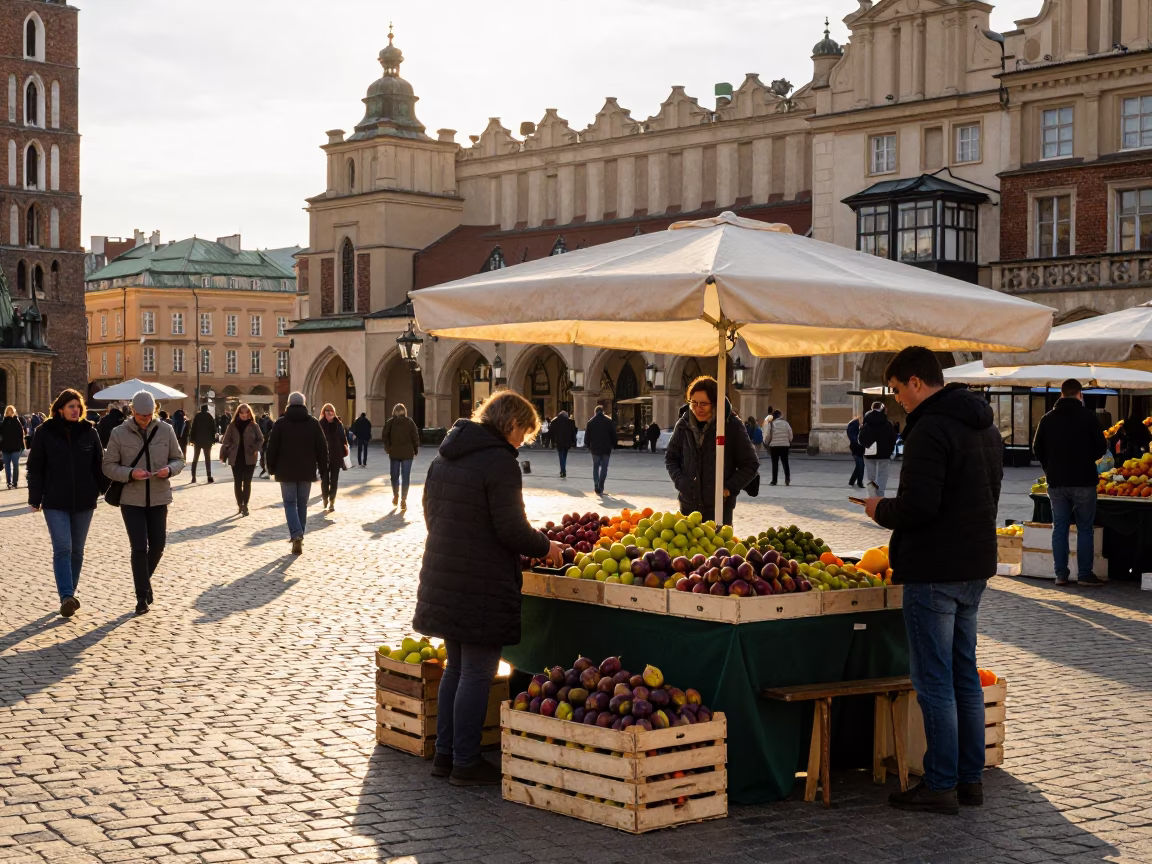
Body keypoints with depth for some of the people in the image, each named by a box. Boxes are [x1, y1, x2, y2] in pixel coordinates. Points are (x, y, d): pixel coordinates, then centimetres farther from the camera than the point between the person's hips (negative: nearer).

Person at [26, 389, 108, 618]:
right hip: (55, 502, -3)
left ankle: (70, 593, 23)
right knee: (62, 549, -12)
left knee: (77, 550, 11)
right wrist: (35, 498, -4)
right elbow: (35, 467, -1)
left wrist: (107, 490, 7)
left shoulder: (89, 432, 2)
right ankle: (66, 597, -19)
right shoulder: (46, 433, -4)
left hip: (84, 502, 3)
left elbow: (99, 464, 8)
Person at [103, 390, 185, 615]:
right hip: (131, 499, -2)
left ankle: (145, 580, 38)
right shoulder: (119, 433, -7)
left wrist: (170, 469, -16)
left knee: (157, 546, 10)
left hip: (159, 498, 2)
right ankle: (142, 596, 7)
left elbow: (178, 459, 7)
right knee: (139, 548, -4)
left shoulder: (165, 430, -2)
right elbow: (109, 466, -4)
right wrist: (130, 473, -22)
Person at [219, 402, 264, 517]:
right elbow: (226, 441, 1)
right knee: (237, 482, 6)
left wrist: (253, 449, -13)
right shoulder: (232, 426, 1)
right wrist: (223, 455, -3)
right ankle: (239, 504, 16)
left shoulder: (254, 425, -1)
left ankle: (245, 505, 4)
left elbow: (260, 439, 2)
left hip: (249, 459, -1)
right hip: (236, 458, 1)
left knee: (247, 482, 0)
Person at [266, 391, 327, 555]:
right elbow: (322, 447, 3)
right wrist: (322, 467, 11)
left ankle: (296, 535, -19)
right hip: (307, 471, 2)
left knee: (290, 503, 1)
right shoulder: (313, 423, 2)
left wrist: (272, 468, 7)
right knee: (302, 504, 13)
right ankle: (298, 536, 19)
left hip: (286, 471, -2)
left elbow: (272, 448, -3)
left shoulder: (280, 423, -4)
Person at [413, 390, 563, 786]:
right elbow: (511, 530, -18)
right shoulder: (499, 461, -15)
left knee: (456, 667, 18)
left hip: (443, 581, 8)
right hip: (482, 586, -8)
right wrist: (545, 547, 0)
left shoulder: (444, 457, 11)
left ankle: (445, 754, 24)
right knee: (477, 674, 0)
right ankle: (466, 763, 6)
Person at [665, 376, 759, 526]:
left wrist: (729, 488, -10)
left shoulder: (732, 425, -8)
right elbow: (670, 457, 15)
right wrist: (679, 481, -1)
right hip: (689, 504, 3)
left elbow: (751, 464, -1)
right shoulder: (684, 424, 1)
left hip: (719, 506, -3)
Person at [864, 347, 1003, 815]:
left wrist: (881, 509, -5)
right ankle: (970, 778, 21)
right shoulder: (985, 427, 13)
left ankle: (940, 785, 3)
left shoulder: (930, 429, -18)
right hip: (975, 566, 9)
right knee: (965, 675, 16)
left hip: (934, 572, -9)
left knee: (934, 681, -2)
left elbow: (918, 506, -25)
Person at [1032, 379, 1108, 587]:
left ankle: (1061, 574, 8)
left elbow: (1037, 449, 8)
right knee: (1085, 528, 4)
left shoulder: (1047, 419, 2)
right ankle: (1085, 574, 3)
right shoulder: (1087, 417, -8)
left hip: (1056, 482, 3)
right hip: (1083, 481, -3)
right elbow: (1101, 448, -6)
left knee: (1059, 528, 8)